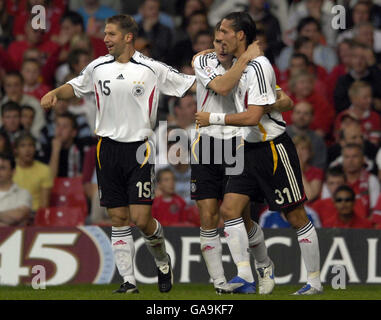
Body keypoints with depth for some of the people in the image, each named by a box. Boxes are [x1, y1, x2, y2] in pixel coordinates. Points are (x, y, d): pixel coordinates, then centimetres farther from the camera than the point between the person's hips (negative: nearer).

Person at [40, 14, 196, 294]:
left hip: (140, 149, -3)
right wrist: (55, 93, 5)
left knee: (141, 218, -10)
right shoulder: (98, 68, 6)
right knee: (119, 220, 3)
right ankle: (129, 281, 10)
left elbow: (190, 85, 1)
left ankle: (162, 260, 19)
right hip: (109, 148, 4)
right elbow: (75, 87, 23)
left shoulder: (152, 69, -5)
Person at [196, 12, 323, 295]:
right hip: (250, 149, 9)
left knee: (296, 216, -1)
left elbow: (253, 117, -23)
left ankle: (315, 281, 7)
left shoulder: (257, 67, -18)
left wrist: (214, 119, -15)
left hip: (274, 149, -9)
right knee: (229, 208, -4)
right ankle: (244, 276, -3)